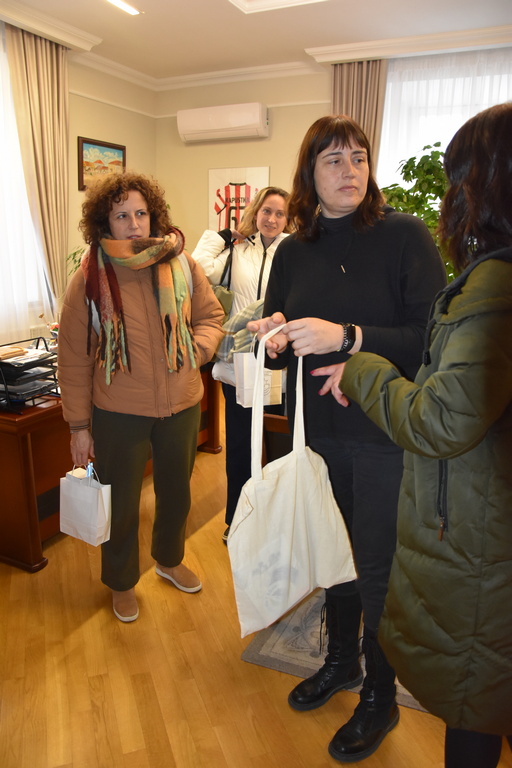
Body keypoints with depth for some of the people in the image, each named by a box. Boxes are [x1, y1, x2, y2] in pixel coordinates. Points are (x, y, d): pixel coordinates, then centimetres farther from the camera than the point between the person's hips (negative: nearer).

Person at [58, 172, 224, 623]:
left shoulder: (180, 265, -4)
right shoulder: (89, 278, -9)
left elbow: (211, 315, 7)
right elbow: (73, 359, -6)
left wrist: (197, 349, -15)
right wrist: (79, 424, -5)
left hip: (181, 406, 3)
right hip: (118, 415, -2)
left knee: (176, 493, 22)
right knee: (121, 505, 14)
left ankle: (170, 560, 51)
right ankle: (122, 583, 42)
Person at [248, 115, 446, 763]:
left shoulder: (405, 236, -8)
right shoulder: (292, 253, 6)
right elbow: (279, 352, 10)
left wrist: (348, 338, -27)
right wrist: (274, 341, -12)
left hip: (386, 435, -4)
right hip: (319, 431, 4)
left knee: (377, 567, 8)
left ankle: (380, 698, 35)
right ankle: (341, 660, 46)